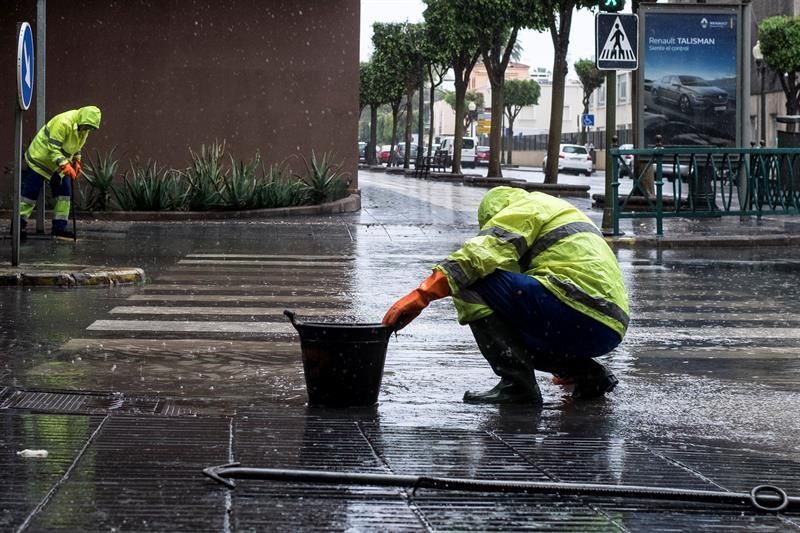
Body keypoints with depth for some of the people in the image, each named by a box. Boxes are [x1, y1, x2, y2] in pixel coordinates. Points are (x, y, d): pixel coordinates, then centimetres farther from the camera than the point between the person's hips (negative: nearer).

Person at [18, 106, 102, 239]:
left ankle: (59, 226, 5)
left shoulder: (83, 127, -4)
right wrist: (65, 166, -38)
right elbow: (53, 149, -32)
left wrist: (76, 162, 5)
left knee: (64, 192, 1)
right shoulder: (63, 123, -31)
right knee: (30, 192, -5)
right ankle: (19, 224, 3)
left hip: (60, 163, 8)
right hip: (40, 159, -8)